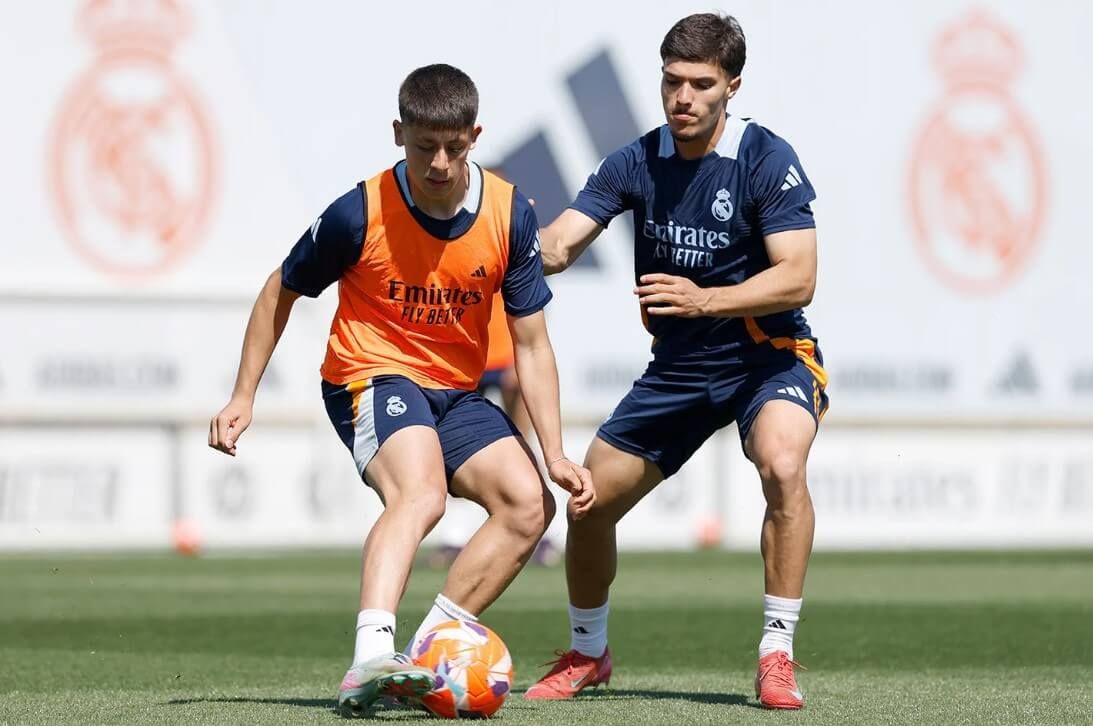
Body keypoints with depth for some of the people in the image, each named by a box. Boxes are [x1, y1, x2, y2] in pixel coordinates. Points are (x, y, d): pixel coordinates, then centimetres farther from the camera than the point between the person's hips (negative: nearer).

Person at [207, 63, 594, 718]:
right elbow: (280, 294, 0)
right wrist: (244, 397, -1)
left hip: (456, 390, 5)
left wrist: (555, 454, -11)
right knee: (421, 494, -33)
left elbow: (531, 345, -4)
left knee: (530, 505, -12)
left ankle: (427, 658, -8)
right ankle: (372, 658, -51)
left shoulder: (510, 214, -10)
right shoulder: (361, 213, -18)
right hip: (370, 377, -5)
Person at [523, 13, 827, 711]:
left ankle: (778, 656, -25)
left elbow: (797, 279, -23)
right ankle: (587, 654, 32)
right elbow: (558, 246, -12)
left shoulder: (767, 161, -17)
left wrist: (704, 300, -36)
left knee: (782, 467, -34)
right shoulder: (637, 163, -4)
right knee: (590, 501, 5)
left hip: (769, 355, -5)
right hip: (677, 367, 5)